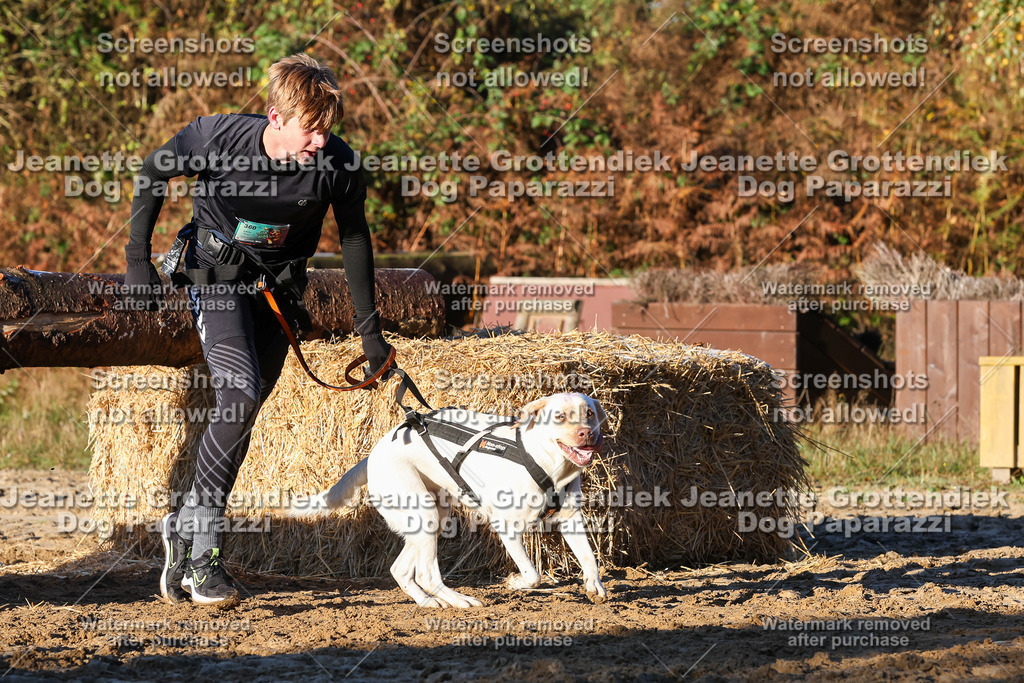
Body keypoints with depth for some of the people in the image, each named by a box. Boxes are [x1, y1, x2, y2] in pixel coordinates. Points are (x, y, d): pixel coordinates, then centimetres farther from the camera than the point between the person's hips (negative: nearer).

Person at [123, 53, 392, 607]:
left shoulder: (338, 163, -19)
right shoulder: (217, 137, -24)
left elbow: (354, 237, -2)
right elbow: (155, 172, -5)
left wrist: (369, 330, 4)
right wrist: (138, 260, -6)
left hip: (280, 285, 4)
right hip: (217, 273, -4)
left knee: (243, 412, 2)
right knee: (240, 397, -21)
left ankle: (184, 527, 20)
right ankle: (204, 550, -16)